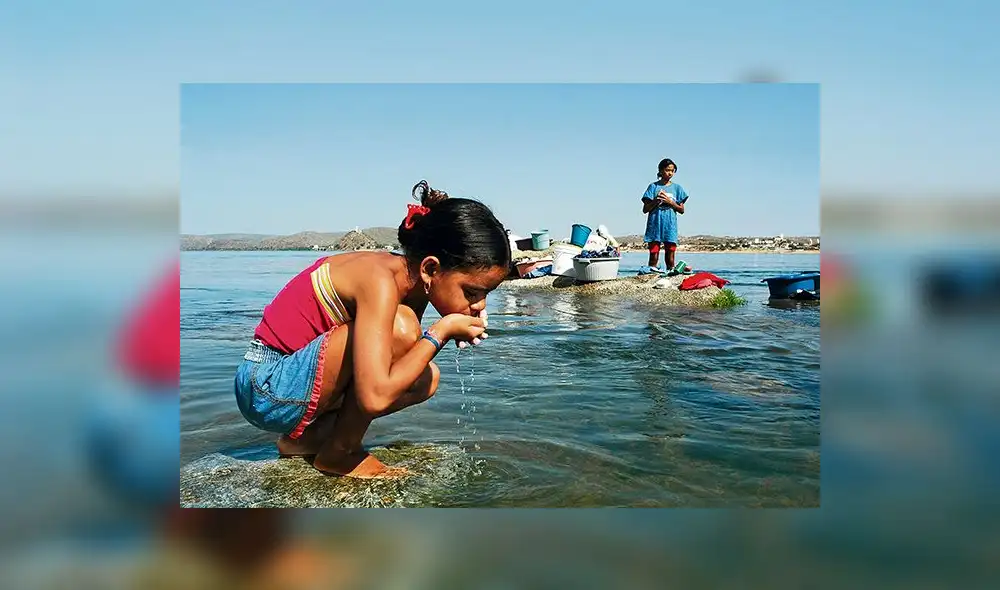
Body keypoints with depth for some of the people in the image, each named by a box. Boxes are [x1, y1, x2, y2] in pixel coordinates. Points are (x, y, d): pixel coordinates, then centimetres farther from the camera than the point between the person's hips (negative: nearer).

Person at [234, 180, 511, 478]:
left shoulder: (414, 280, -1)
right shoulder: (380, 280, -27)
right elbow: (375, 397, -36)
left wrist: (449, 332, -12)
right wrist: (441, 331, -24)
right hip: (267, 389, -9)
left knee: (426, 378, 6)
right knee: (398, 326, -26)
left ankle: (309, 438, 8)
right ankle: (339, 453, -7)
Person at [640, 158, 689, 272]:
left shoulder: (677, 188, 12)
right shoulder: (653, 187, 6)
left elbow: (681, 210, 11)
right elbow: (645, 209, 4)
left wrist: (670, 202, -5)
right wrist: (656, 200, -11)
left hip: (670, 227, 2)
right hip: (655, 225, -1)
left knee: (670, 260, 0)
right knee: (653, 257, -5)